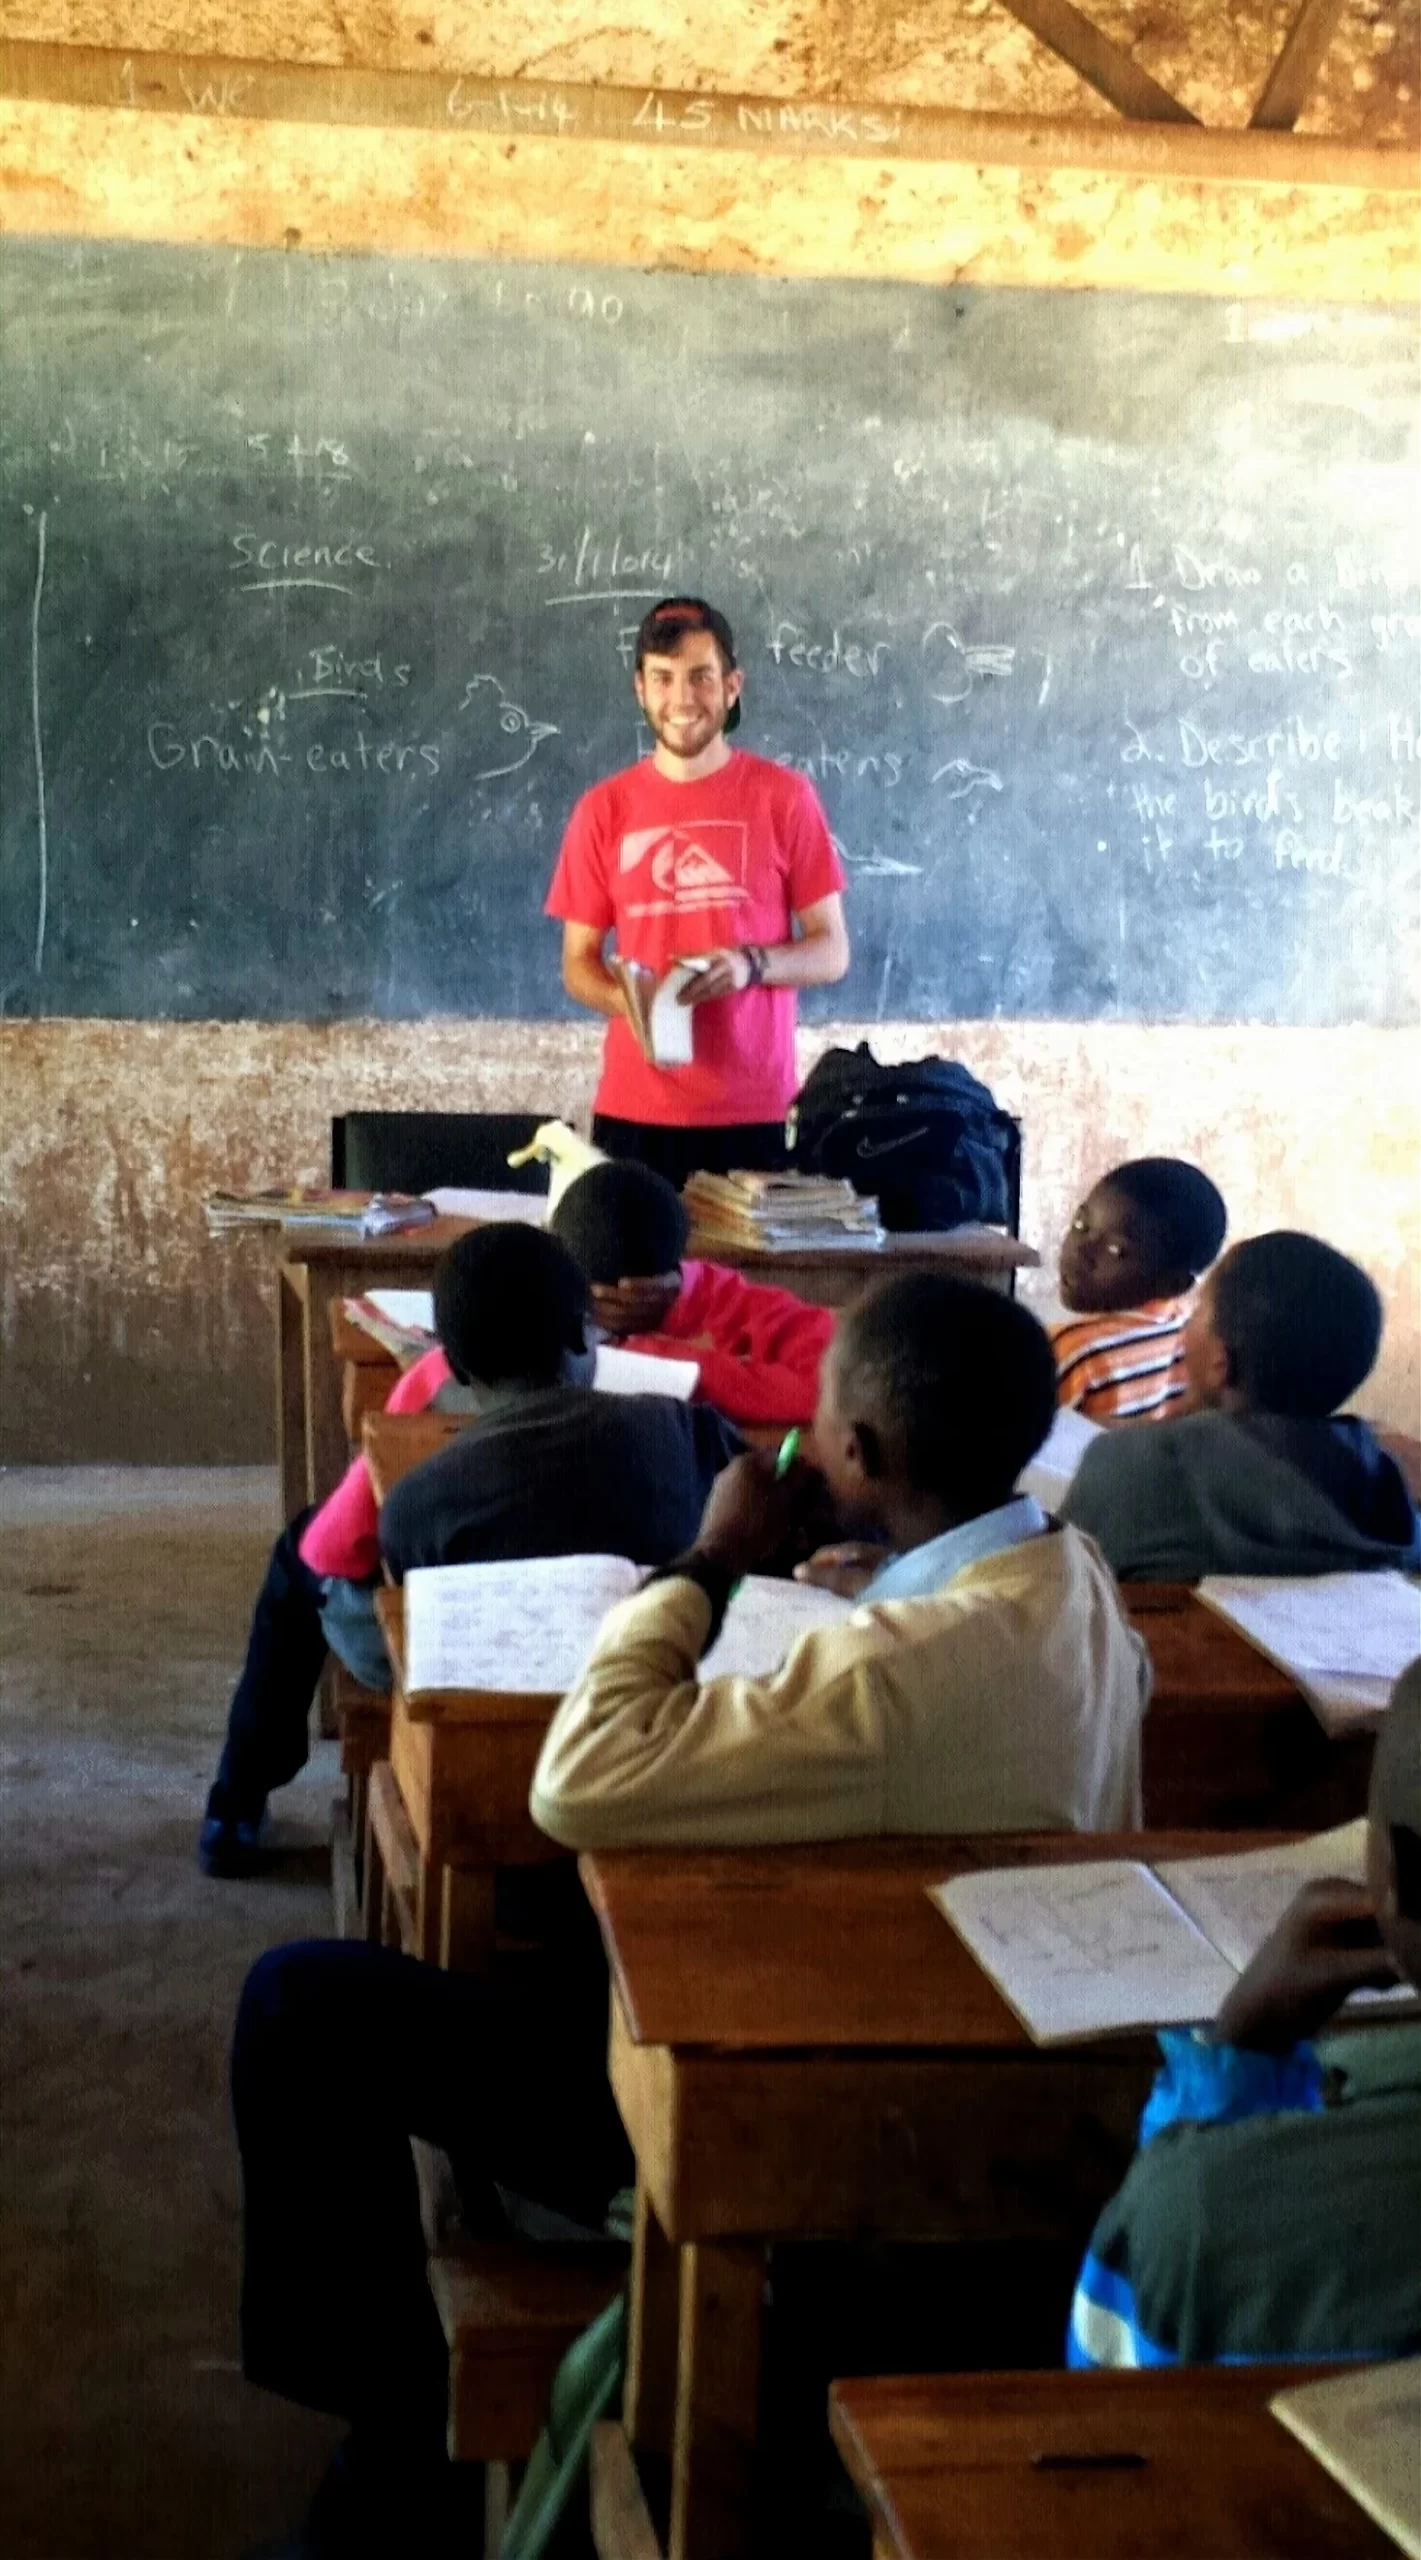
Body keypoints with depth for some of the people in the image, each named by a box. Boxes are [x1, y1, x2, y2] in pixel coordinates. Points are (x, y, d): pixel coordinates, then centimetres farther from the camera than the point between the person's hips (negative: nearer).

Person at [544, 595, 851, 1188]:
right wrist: (628, 1000, -12)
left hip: (757, 1111, -1)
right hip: (635, 1112, 1)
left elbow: (832, 951, 3)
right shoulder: (603, 809, 5)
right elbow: (578, 962, 9)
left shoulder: (784, 797, 1)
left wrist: (752, 964, -16)